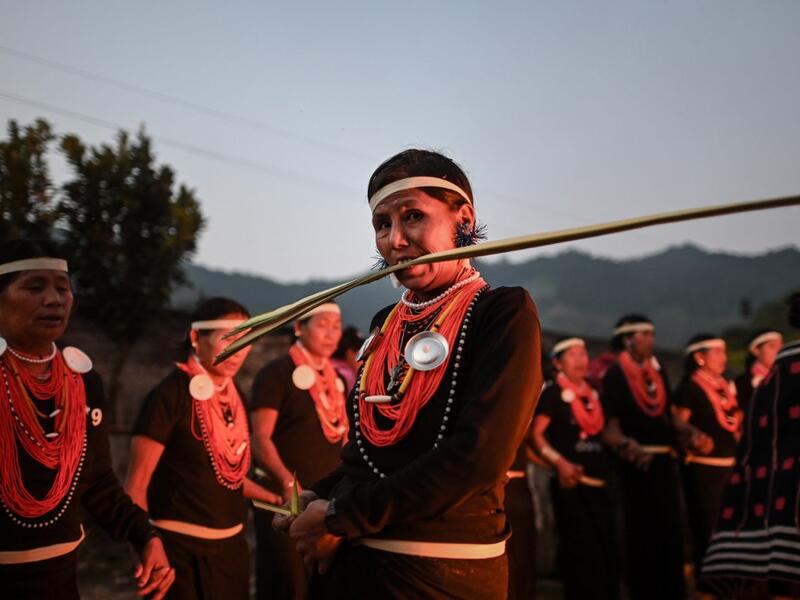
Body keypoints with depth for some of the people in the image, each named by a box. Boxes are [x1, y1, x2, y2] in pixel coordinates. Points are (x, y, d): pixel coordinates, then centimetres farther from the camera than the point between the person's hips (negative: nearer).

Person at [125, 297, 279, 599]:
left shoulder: (233, 395, 7)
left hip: (232, 544, 7)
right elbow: (136, 484, -13)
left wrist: (274, 498, 10)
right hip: (182, 548, -7)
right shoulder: (170, 394, -13)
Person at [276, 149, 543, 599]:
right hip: (353, 562, 6)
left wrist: (342, 518, -17)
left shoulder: (505, 312, -11)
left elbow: (477, 455, -22)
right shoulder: (387, 323, 10)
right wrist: (321, 499, -3)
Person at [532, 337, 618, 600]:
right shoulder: (551, 392, -6)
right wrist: (560, 463, -22)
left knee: (608, 552, 9)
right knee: (582, 552, -6)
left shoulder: (594, 394, 15)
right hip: (570, 483, -7)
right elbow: (536, 435, -11)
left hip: (598, 484, 7)